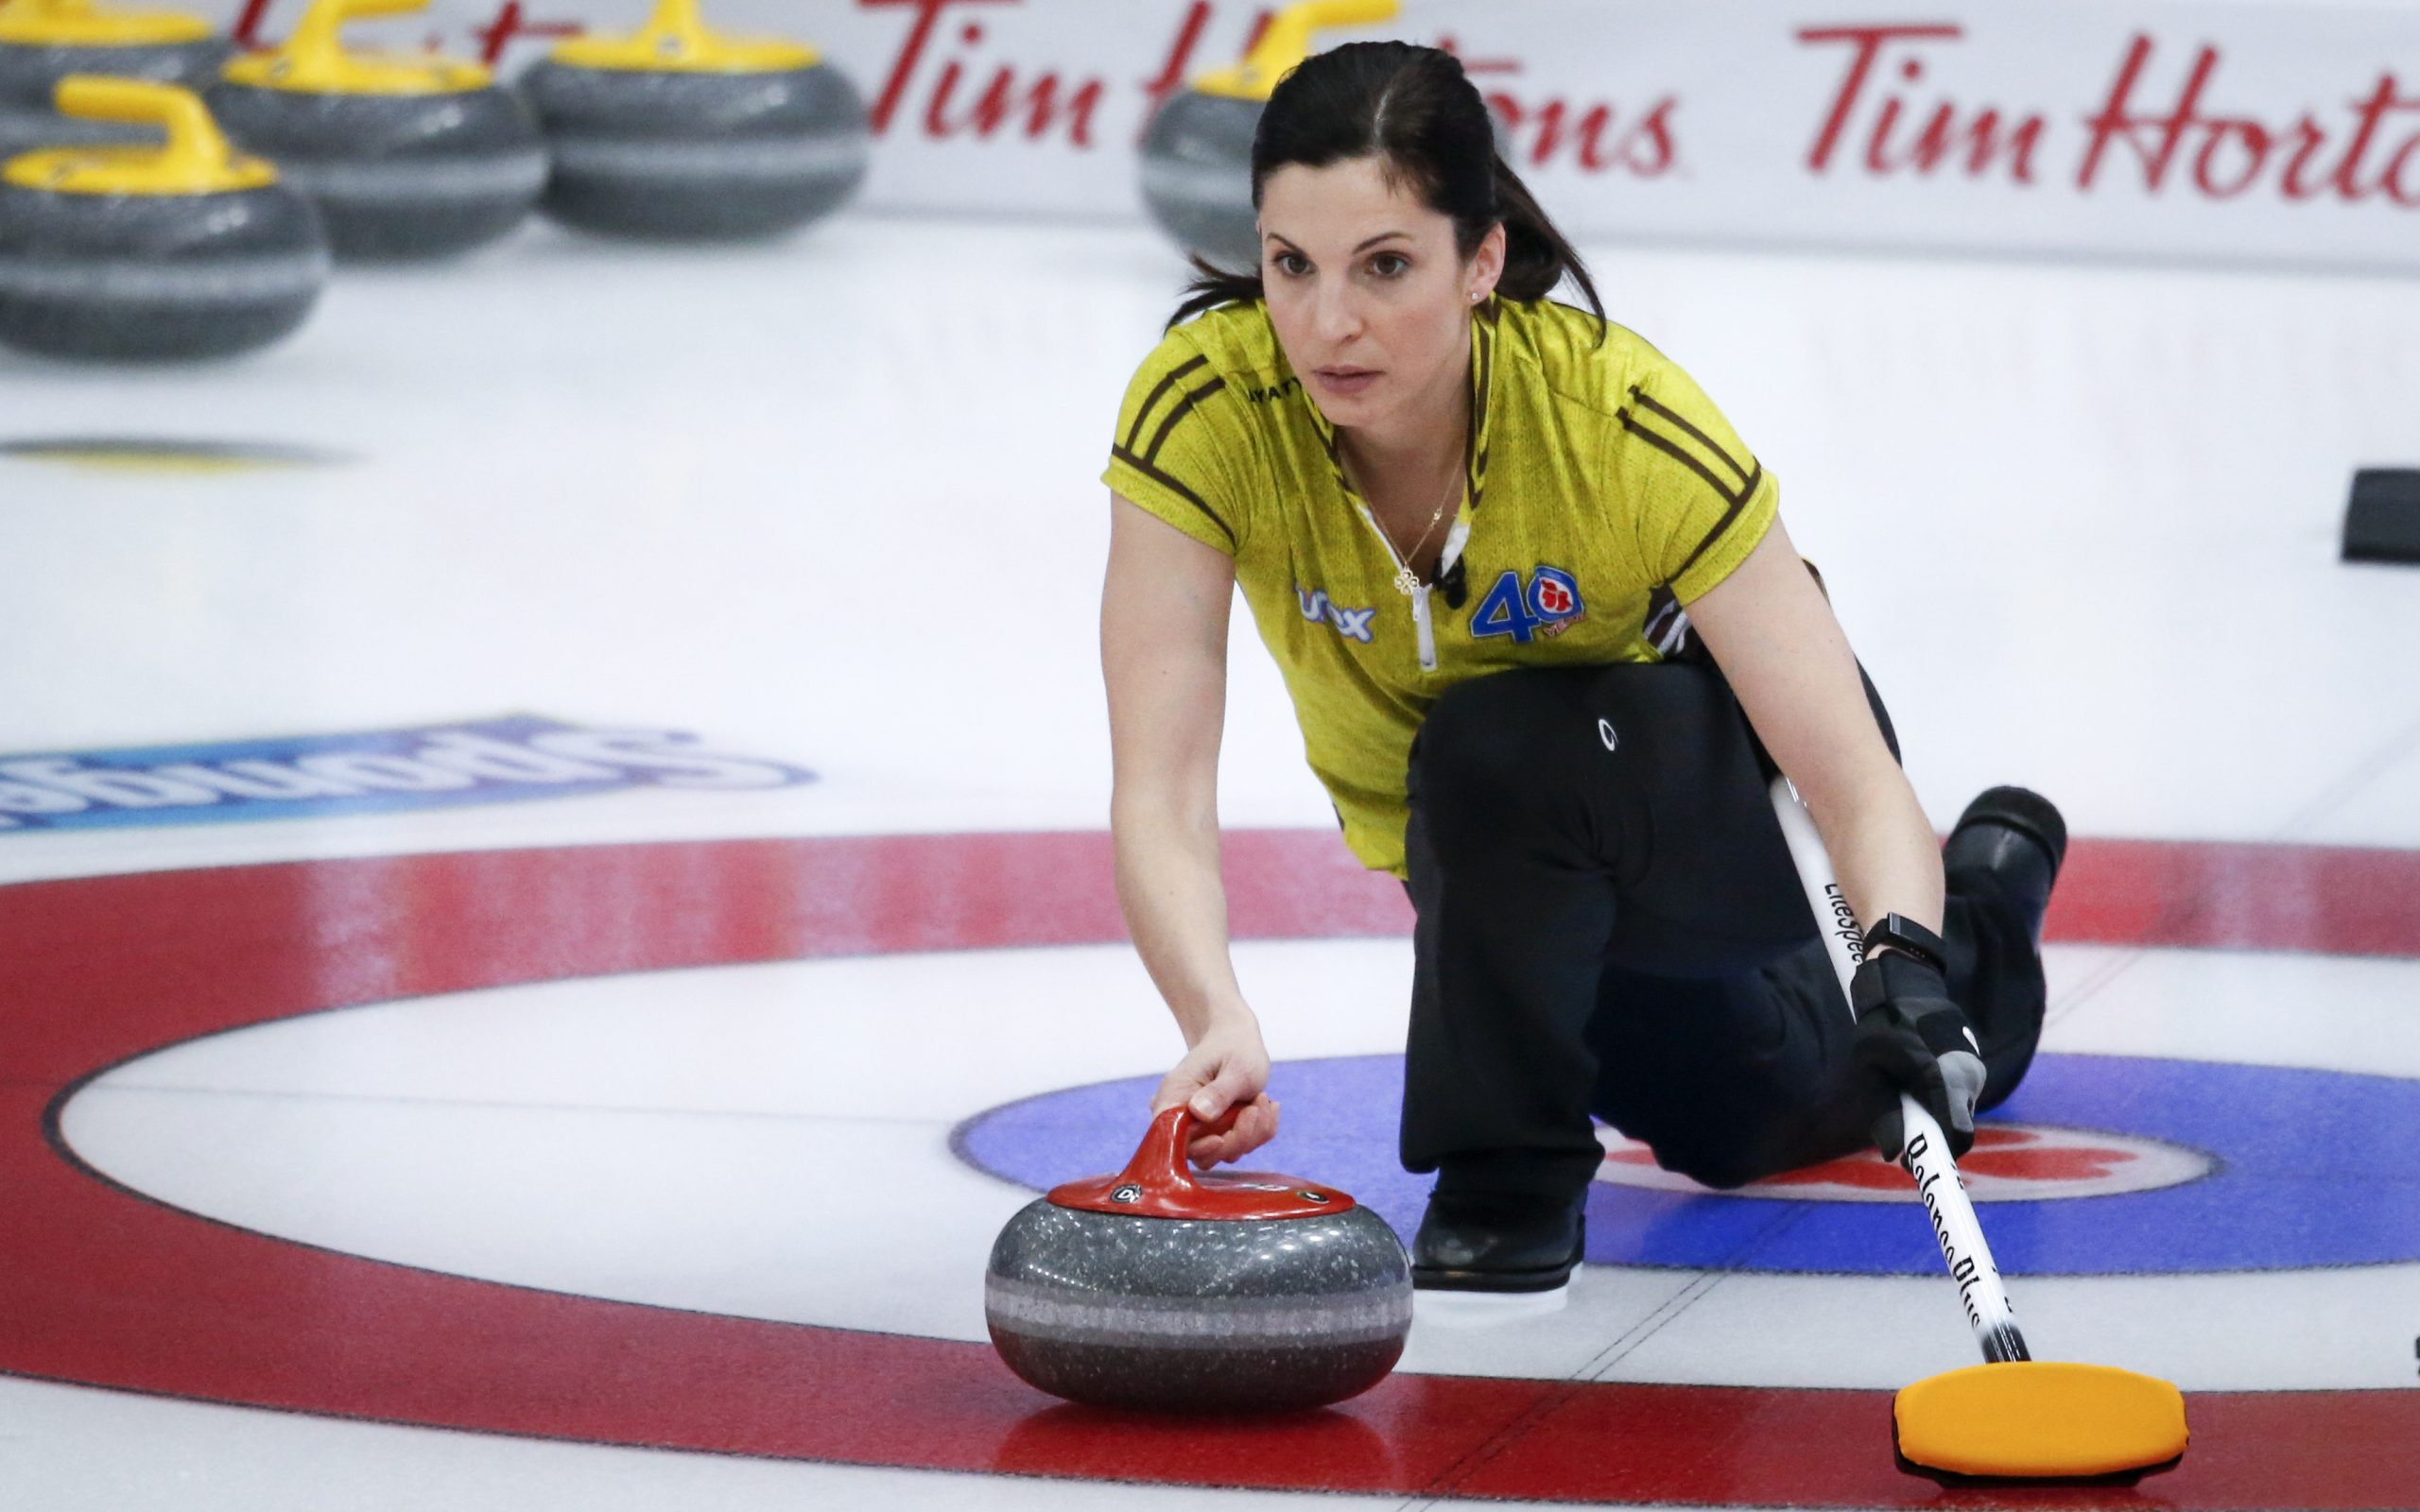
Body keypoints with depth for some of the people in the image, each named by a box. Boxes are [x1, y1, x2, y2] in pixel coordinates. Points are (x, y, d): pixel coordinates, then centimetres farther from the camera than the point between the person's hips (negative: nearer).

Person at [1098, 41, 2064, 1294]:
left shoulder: (1623, 421, -39)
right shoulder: (1203, 407, -34)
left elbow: (1858, 784, -40)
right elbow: (1159, 793, -39)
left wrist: (1906, 960, -61)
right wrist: (1221, 1028, -58)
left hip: (1711, 747, -3)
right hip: (1473, 851, 3)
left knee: (1501, 744, -35)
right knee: (1746, 1118, 20)